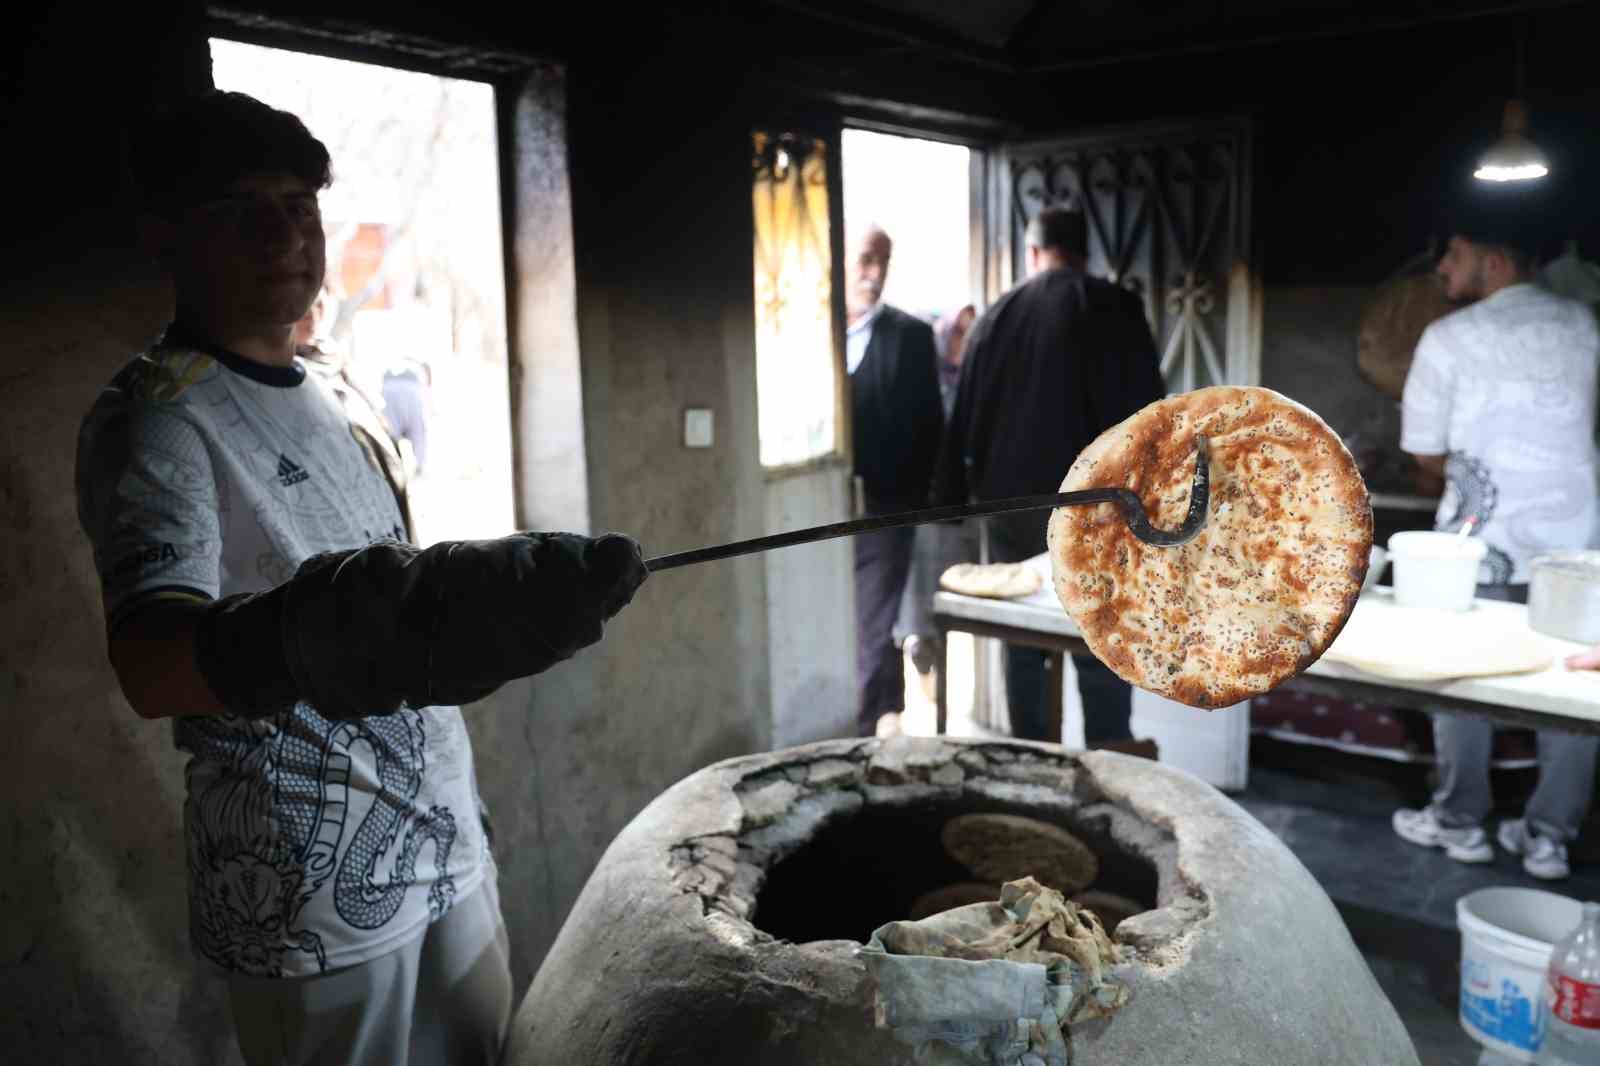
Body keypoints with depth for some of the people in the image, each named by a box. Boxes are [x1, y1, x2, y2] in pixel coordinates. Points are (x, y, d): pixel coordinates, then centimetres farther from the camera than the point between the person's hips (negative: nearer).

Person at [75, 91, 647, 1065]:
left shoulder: (337, 398, 10)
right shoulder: (156, 420, -14)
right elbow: (149, 661, -32)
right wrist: (317, 638, -53)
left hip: (443, 849, 7)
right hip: (315, 899, -7)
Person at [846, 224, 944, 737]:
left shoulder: (911, 334, 4)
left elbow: (926, 424, 3)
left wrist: (921, 497, -2)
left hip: (882, 509, -1)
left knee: (873, 633, 1)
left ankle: (867, 733, 10)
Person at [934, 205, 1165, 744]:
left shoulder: (995, 315, 10)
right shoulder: (1113, 307, -2)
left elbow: (964, 418, 12)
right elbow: (1145, 411, -6)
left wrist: (955, 497, 16)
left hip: (1009, 503, 4)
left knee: (1022, 645, 11)